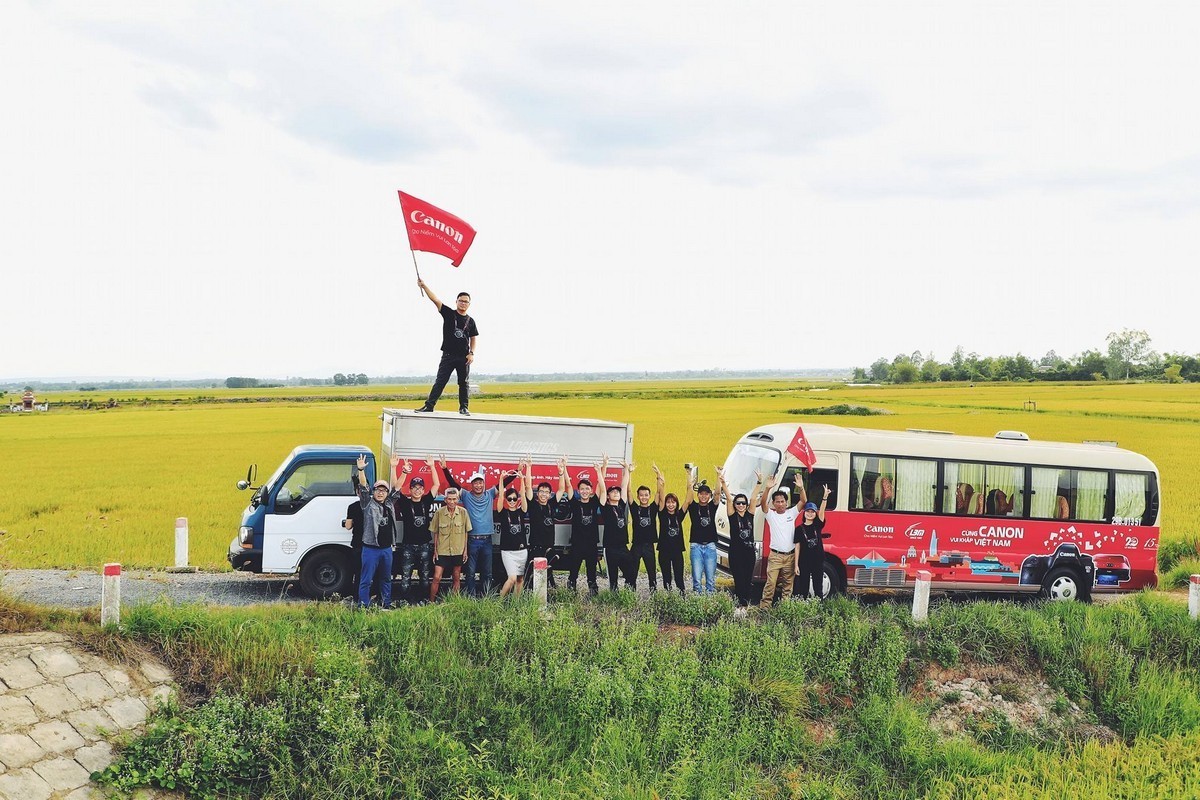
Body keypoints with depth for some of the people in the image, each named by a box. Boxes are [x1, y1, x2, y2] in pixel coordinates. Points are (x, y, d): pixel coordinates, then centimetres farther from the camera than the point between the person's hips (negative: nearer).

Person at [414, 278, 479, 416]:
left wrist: (471, 353, -3)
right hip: (448, 355, -2)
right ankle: (429, 405, -7)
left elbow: (474, 338, 12)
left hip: (464, 357, 2)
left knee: (464, 383, 6)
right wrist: (423, 286, -15)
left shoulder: (470, 321, 8)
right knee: (440, 381, -4)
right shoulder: (449, 313, 2)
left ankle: (463, 408, 14)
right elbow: (435, 300, -6)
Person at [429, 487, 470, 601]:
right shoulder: (439, 512, -8)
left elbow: (466, 532, 3)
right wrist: (435, 550, 1)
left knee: (457, 578, 11)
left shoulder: (463, 512, -5)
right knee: (436, 578, -6)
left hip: (458, 551, 2)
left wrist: (465, 550, 3)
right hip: (442, 551, -1)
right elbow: (435, 533, 1)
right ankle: (431, 603, 5)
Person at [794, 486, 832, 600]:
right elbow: (797, 547, 0)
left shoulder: (818, 525, 3)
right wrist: (796, 565, -4)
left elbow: (822, 511, -12)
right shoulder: (799, 529, 1)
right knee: (804, 587, 5)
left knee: (818, 587, 4)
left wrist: (825, 497, -27)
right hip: (804, 562, -1)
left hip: (818, 561, 1)